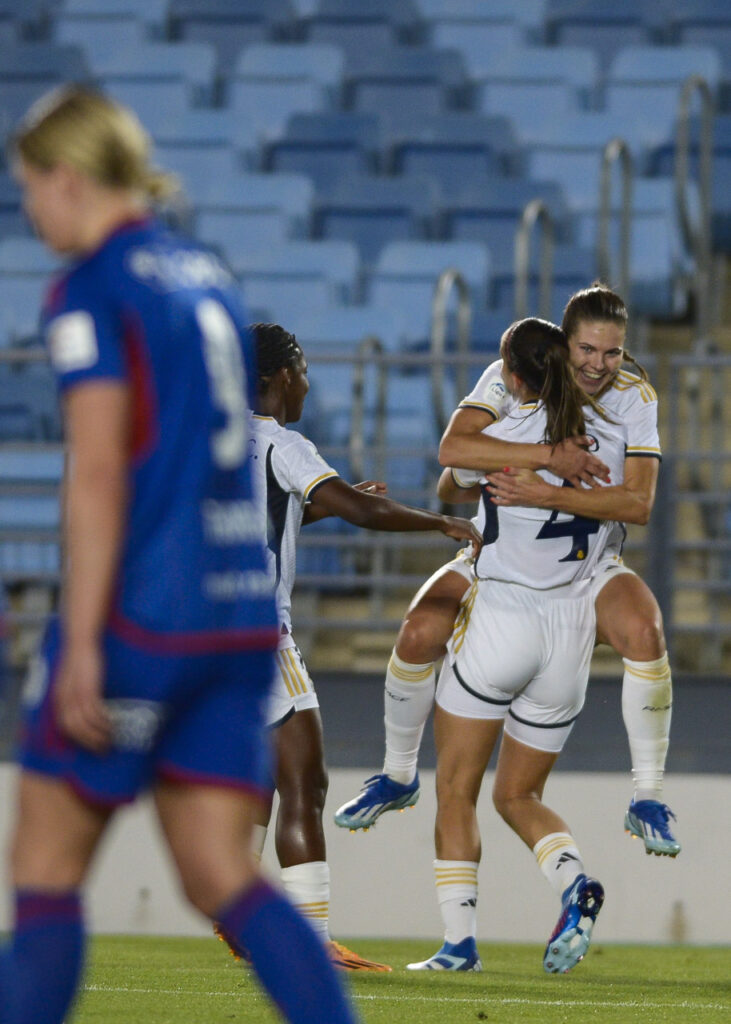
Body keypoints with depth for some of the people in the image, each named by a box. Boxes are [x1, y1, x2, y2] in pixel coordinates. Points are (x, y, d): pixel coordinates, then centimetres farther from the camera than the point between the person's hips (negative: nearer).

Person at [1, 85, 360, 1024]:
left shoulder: (90, 294, -8)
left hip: (140, 612, -7)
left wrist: (81, 645, -16)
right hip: (240, 615, 7)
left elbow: (98, 476, -15)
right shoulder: (209, 281, 16)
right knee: (221, 876, 4)